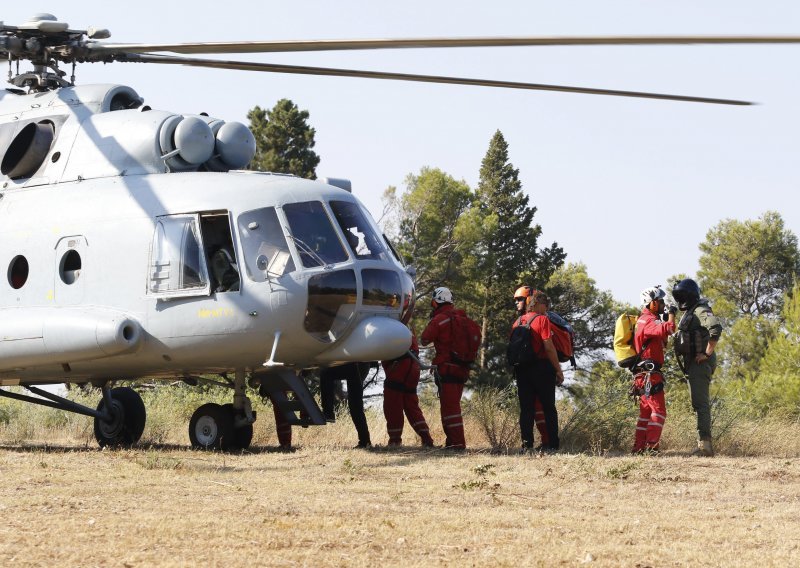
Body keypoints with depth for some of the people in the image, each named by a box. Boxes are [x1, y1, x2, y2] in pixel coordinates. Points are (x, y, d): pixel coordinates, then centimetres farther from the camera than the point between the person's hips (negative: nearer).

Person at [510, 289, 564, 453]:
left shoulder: (517, 322, 10)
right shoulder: (542, 320, -8)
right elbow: (549, 347, -14)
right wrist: (558, 370, -9)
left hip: (522, 369, 5)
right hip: (542, 367, -5)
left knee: (526, 408, 7)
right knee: (548, 408, 3)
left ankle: (527, 444, 2)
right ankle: (552, 444, 0)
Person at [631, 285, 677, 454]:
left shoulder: (643, 320, 21)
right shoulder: (649, 321, -12)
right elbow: (667, 329, -30)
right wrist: (672, 314, -14)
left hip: (642, 375, 10)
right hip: (650, 373, -10)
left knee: (646, 411, 13)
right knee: (659, 411, -11)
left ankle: (638, 448, 13)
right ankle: (651, 447, -16)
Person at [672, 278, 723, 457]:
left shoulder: (701, 311, -11)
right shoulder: (688, 313, 20)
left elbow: (716, 329, -29)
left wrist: (707, 353, -25)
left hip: (700, 364, -11)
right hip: (692, 365, 11)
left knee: (700, 403, -15)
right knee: (699, 404, 11)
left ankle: (705, 445, -19)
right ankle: (704, 444, 13)